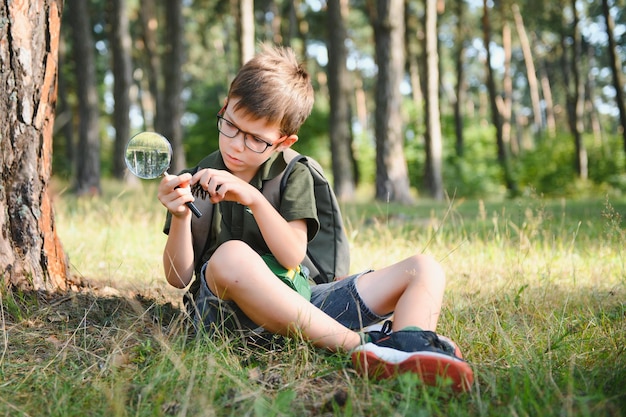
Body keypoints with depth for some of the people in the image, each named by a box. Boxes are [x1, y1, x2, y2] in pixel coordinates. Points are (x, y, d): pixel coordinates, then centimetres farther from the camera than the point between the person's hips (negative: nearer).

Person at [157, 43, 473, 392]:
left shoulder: (294, 176, 9)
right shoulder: (197, 182, 7)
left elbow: (293, 257, -7)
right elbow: (179, 278, 0)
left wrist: (254, 199, -20)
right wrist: (180, 218, -17)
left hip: (300, 302, 3)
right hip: (225, 307, -3)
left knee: (425, 269, -7)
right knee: (231, 255, -38)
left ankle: (408, 350, -44)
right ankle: (363, 347, -38)